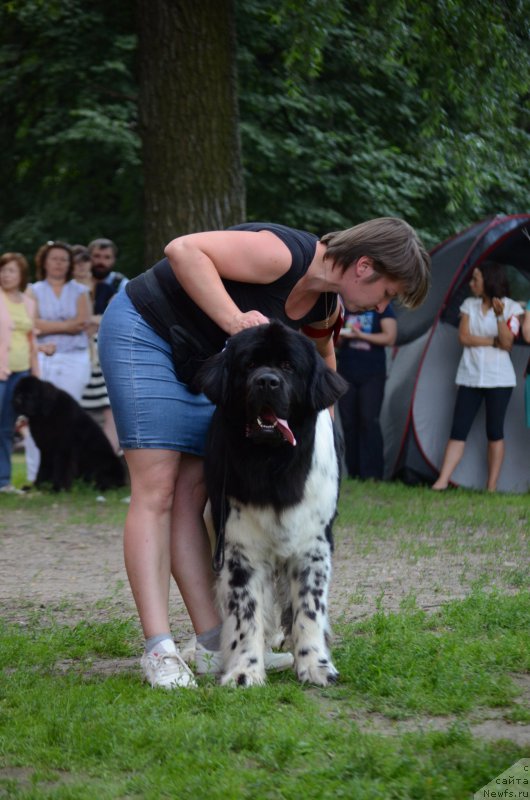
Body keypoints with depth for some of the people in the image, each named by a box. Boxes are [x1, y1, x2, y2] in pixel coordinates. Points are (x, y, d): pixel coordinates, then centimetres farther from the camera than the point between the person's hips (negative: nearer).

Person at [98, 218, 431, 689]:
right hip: (141, 332, -8)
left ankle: (213, 644, 5)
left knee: (192, 495, 4)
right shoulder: (283, 255, -27)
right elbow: (184, 249, -32)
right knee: (156, 489, -12)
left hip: (197, 362, 9)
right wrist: (233, 319, -36)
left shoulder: (324, 309, 2)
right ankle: (159, 650, -15)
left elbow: (321, 355, 25)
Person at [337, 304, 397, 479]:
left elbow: (389, 338, -8)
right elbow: (337, 341, 18)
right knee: (348, 423, 1)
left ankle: (372, 474, -12)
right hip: (346, 373, 4)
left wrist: (361, 335, -14)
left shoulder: (382, 307, 1)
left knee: (369, 421, -12)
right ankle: (353, 473, 6)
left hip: (372, 374, -4)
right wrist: (340, 337, -6)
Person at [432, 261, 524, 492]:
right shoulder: (469, 305, 7)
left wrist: (500, 316, -24)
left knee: (495, 432, 0)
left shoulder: (511, 308, -3)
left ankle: (492, 488, 6)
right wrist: (494, 341, -10)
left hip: (498, 378, -3)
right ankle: (441, 482, -6)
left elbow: (507, 343, -12)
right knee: (458, 430, -3)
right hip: (470, 376, 3)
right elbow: (464, 337, -4)